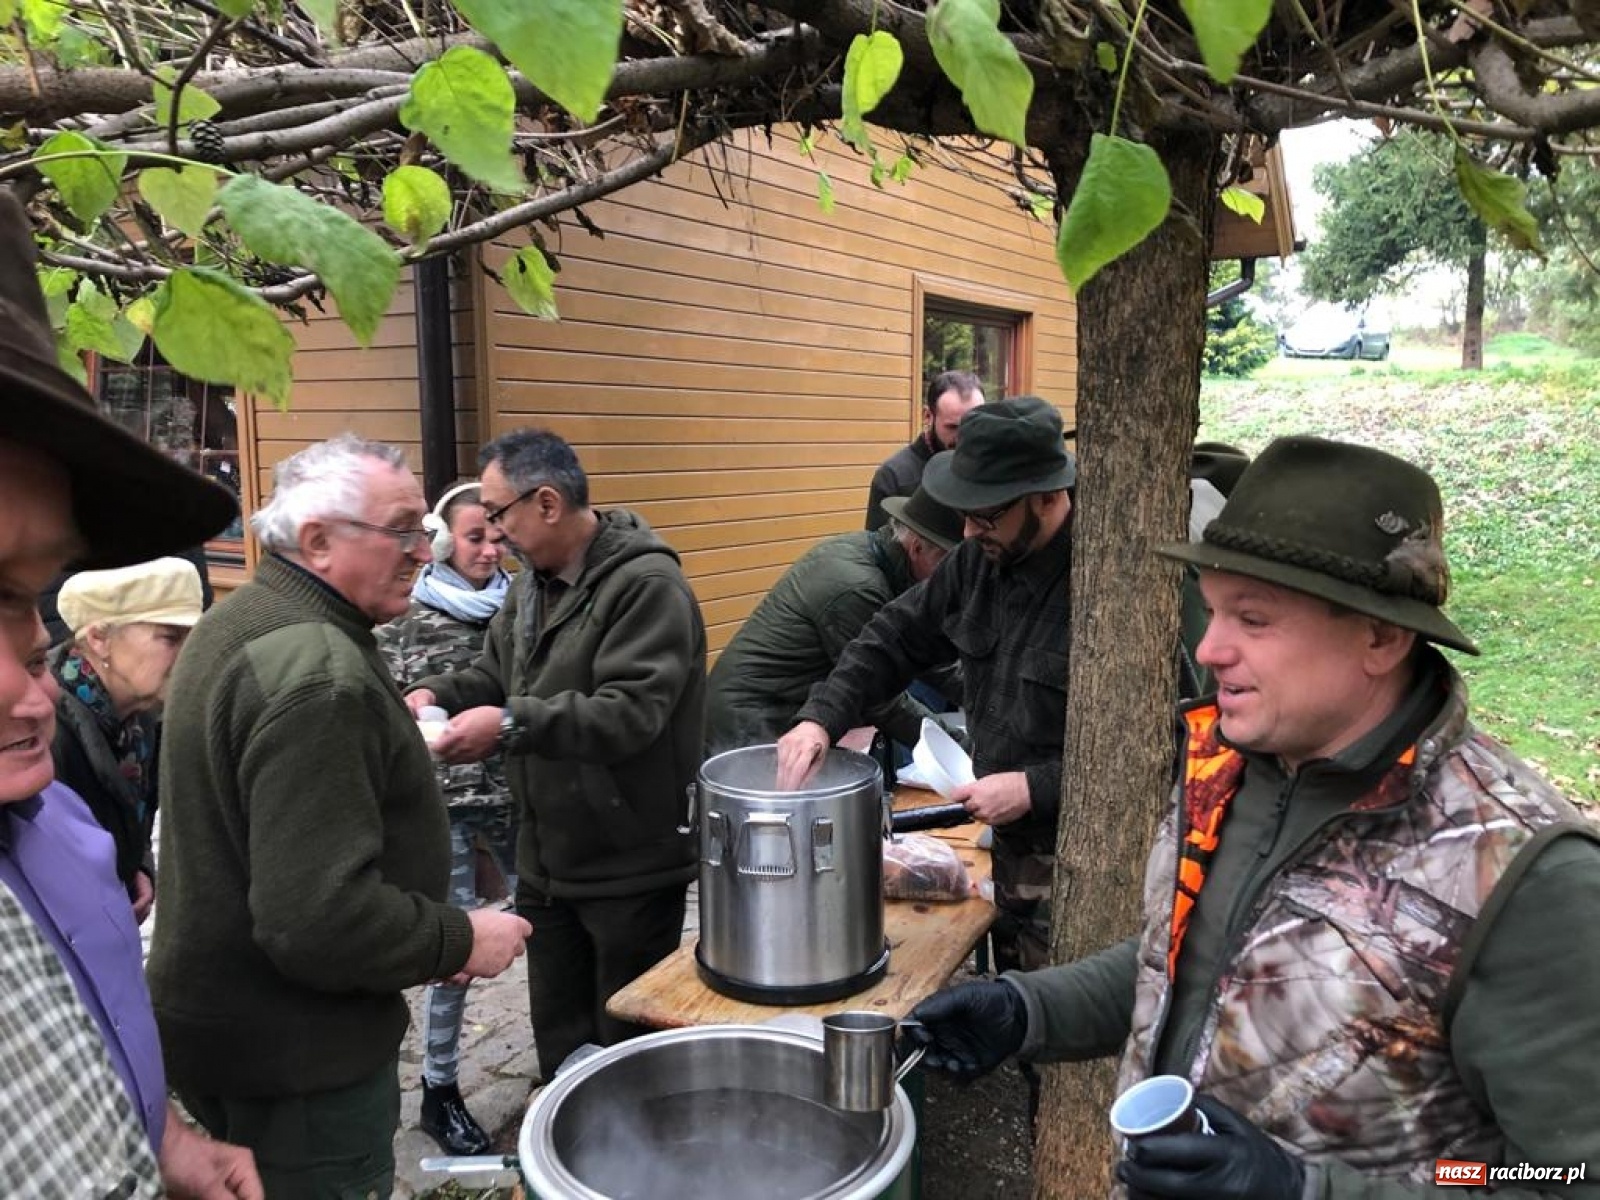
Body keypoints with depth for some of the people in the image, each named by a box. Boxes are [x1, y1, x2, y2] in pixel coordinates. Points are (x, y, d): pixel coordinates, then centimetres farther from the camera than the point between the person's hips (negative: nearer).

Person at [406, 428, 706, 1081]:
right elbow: (493, 674, 17)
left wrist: (512, 724, -33)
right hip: (548, 857, 8)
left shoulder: (647, 584, -19)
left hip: (630, 866, -8)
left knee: (628, 1048, 8)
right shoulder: (533, 583, 9)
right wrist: (435, 693, -4)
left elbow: (631, 712, -28)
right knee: (556, 1035, 21)